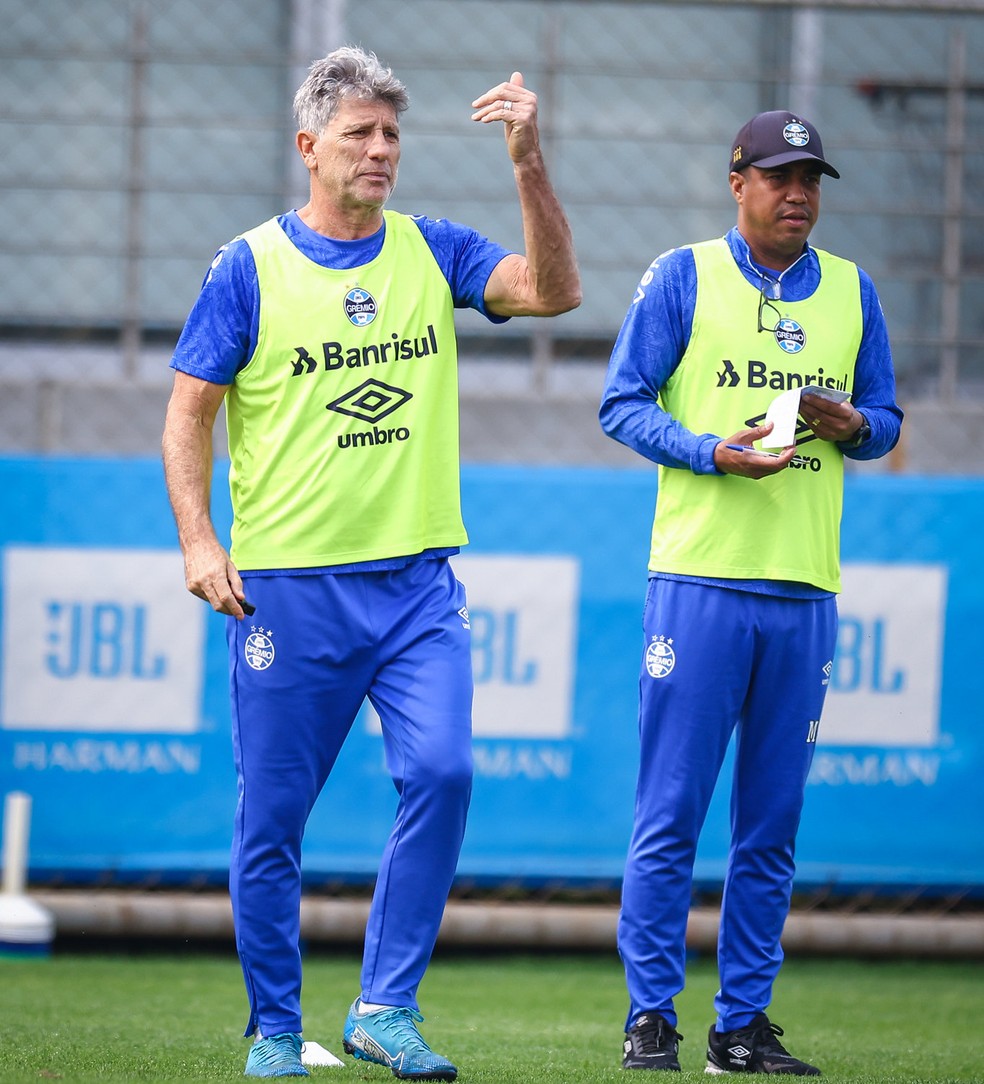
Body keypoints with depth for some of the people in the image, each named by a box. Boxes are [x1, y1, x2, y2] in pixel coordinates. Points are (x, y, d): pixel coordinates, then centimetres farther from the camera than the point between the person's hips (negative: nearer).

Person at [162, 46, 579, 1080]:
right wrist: (198, 539, -12)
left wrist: (528, 162, -14)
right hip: (287, 585, -2)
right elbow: (189, 411, 1)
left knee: (442, 771, -16)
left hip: (417, 583, 2)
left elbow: (552, 290, -3)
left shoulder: (431, 250, 9)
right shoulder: (250, 267, -1)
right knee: (271, 817, 1)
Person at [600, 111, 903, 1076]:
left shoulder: (852, 291, 14)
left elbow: (885, 417, 18)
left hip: (805, 589, 4)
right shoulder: (683, 277, 3)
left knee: (772, 824, 6)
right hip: (699, 579, -4)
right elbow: (622, 405, 0)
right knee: (671, 814, -5)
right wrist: (711, 450, -16)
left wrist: (853, 427, -6)